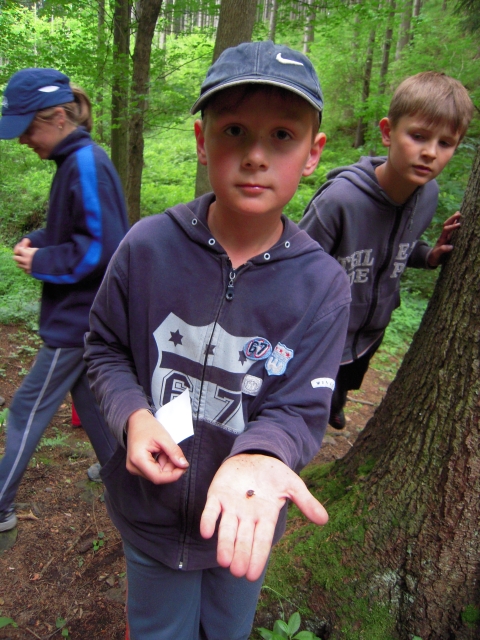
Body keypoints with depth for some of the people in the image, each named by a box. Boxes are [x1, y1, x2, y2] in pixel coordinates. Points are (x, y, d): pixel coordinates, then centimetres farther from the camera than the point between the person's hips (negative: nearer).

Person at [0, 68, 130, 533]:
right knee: (84, 391, 23)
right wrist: (38, 241, 3)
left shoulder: (87, 164, -21)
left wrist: (41, 262, -16)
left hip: (77, 317, -9)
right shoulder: (75, 162, 8)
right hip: (83, 310, 9)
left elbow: (102, 247, -26)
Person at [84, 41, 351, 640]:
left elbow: (299, 408, -17)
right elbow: (105, 348, -4)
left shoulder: (323, 285, -19)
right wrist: (133, 415, -22)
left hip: (242, 519, 1)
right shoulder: (147, 247, -18)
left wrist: (256, 456, -38)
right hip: (150, 516, 0)